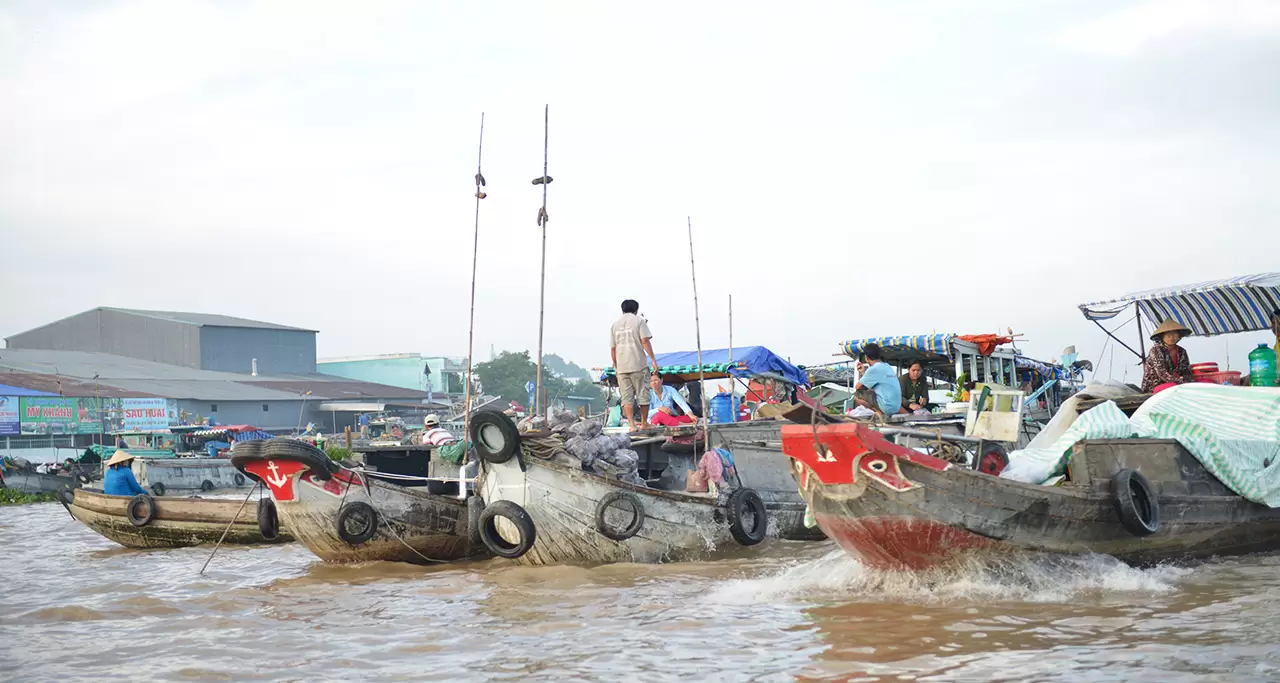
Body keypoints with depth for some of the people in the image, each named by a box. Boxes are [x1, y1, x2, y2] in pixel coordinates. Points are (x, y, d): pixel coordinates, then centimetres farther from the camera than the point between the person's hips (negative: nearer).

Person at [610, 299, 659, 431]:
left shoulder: (615, 325, 13)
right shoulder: (639, 321, 2)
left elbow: (612, 348, 12)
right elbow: (645, 341, -8)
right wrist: (653, 360, -7)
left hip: (621, 367, 3)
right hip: (638, 365, -3)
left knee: (626, 397, 2)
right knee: (643, 394, 7)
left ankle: (632, 425, -6)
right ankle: (644, 423, 12)